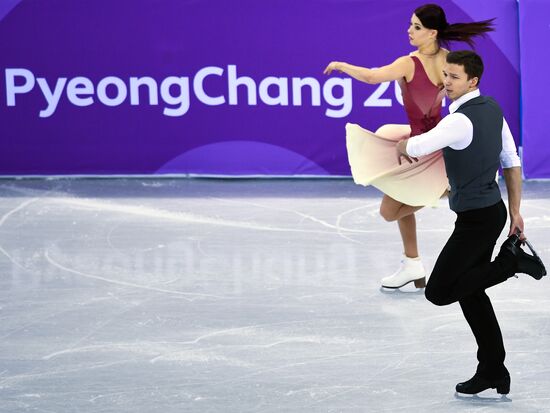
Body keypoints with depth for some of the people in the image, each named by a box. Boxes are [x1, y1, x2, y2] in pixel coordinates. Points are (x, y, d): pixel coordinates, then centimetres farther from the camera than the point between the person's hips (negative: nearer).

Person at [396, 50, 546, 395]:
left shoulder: (461, 121, -23)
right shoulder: (492, 109, 6)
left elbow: (415, 148, -19)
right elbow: (512, 163, 11)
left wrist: (402, 146, 6)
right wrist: (516, 212, 15)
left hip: (476, 220, -10)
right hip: (494, 209, 10)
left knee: (438, 292, -6)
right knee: (470, 292, 15)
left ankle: (511, 261, -5)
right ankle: (493, 372, 18)